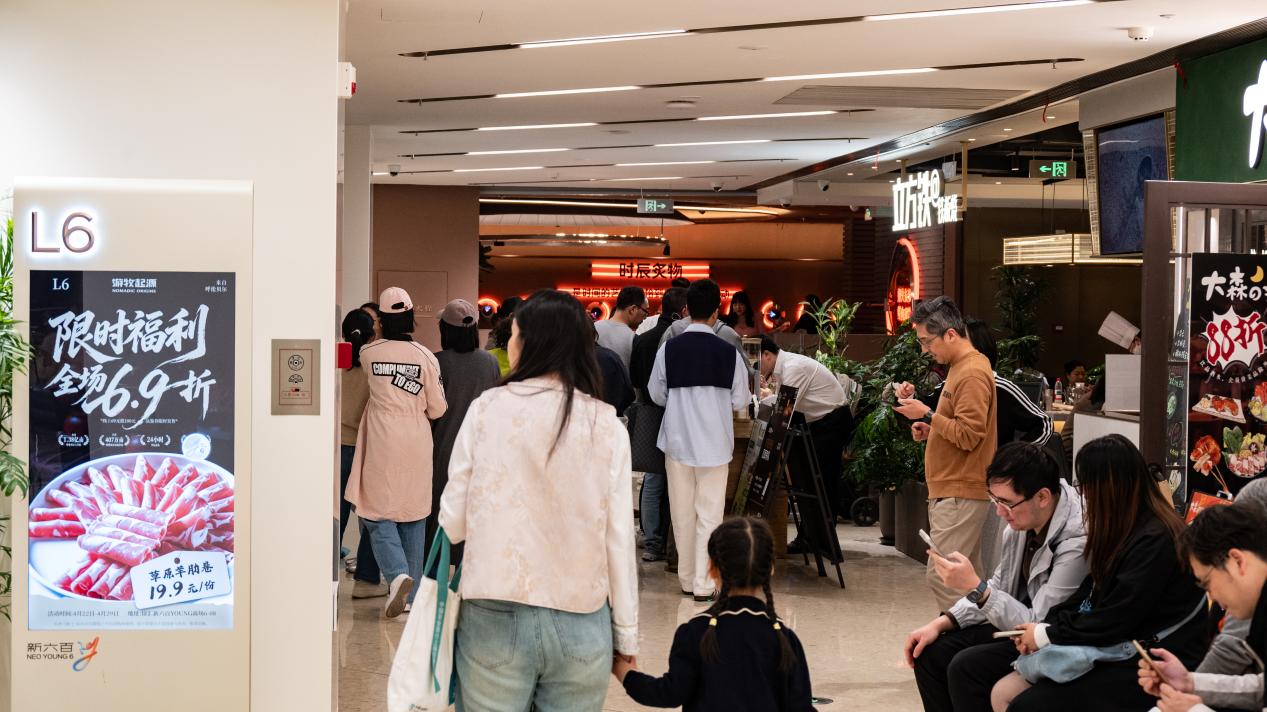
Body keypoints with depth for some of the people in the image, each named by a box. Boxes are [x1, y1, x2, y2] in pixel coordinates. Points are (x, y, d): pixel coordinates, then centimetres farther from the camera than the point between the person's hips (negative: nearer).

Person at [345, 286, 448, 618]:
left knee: (379, 515, 4)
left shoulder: (368, 353, -5)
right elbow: (438, 409, 0)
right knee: (413, 517, 11)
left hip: (382, 445, -2)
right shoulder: (426, 357, -4)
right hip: (416, 445, 2)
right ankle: (410, 595, 16)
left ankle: (397, 573, -21)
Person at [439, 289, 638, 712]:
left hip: (494, 619, -1)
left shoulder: (488, 409, -4)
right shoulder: (606, 424, -3)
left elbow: (453, 524, -2)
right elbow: (619, 538, -2)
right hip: (581, 627, 1)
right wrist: (626, 636, 7)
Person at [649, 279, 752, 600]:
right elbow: (740, 400, -1)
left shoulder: (668, 350, -7)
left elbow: (656, 394, 4)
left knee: (683, 513, 12)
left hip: (677, 439, 2)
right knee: (709, 514, 4)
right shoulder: (729, 353, -10)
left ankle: (687, 579, 21)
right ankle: (703, 583, 3)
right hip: (714, 443, -2)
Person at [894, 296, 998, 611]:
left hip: (960, 495, -10)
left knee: (941, 577, -12)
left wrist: (927, 414, -14)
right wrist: (930, 429, 9)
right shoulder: (960, 367, 16)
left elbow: (968, 435, -20)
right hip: (953, 491, 10)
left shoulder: (972, 374, -16)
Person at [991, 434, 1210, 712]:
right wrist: (1044, 626, -4)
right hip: (1118, 650, 10)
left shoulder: (1155, 542, -21)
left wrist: (1045, 635, -10)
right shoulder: (1128, 530, 11)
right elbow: (1091, 591, 11)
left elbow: (1113, 622, -21)